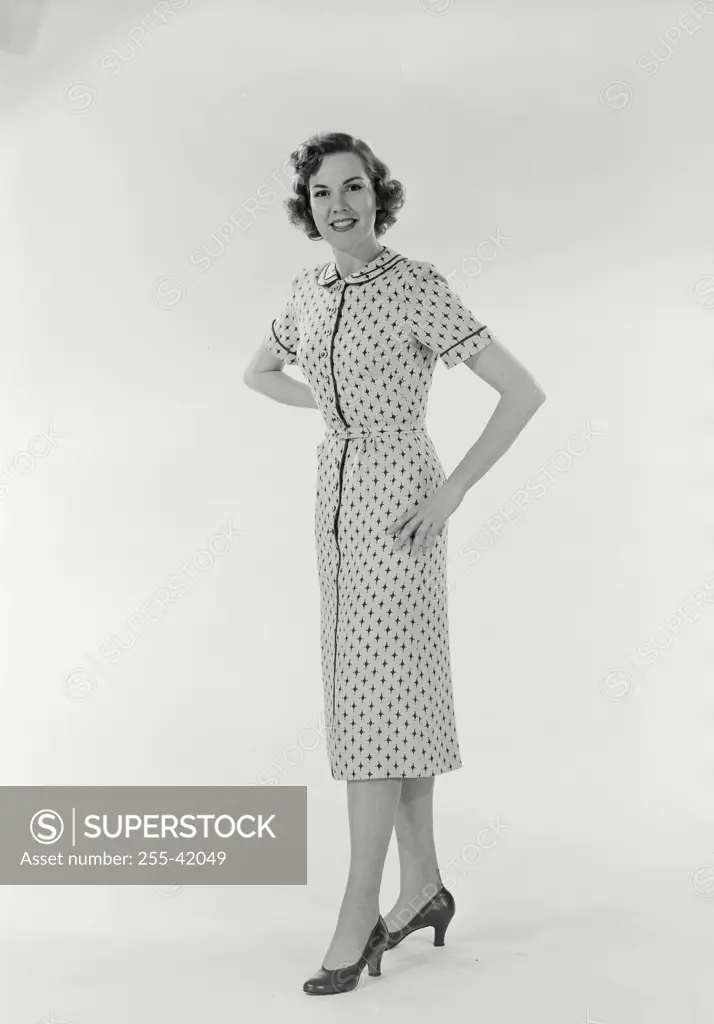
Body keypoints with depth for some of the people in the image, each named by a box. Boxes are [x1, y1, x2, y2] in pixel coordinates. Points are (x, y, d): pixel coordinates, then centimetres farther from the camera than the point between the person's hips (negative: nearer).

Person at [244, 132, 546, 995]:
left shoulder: (420, 288, -13)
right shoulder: (310, 289, 6)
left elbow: (524, 391, -17)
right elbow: (258, 371, 25)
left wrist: (452, 493, -16)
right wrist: (341, 407, 11)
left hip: (398, 497, -7)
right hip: (337, 494, 7)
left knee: (375, 697, -8)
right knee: (396, 696, 11)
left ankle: (358, 916, 1)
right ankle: (423, 886, 23)